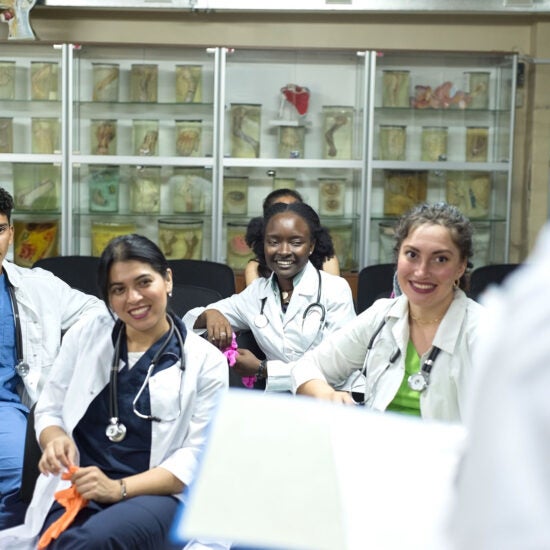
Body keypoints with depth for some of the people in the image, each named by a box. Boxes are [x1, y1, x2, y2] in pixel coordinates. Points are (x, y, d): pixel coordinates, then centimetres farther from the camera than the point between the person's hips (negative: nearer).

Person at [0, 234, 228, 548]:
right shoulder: (85, 335, 11)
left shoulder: (206, 360, 2)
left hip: (156, 495, -2)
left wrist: (119, 488, -16)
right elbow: (49, 409, 16)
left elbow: (196, 455, -3)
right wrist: (56, 439, -10)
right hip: (76, 488, 2)